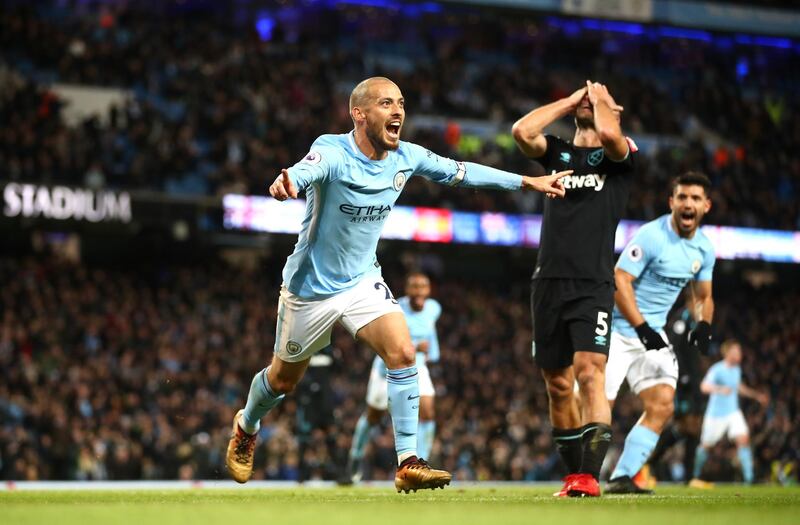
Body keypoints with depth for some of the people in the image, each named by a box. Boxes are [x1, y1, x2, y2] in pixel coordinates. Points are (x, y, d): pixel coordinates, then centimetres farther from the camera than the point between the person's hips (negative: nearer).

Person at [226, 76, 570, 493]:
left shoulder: (406, 158, -8)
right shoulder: (333, 152, -26)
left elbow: (461, 172, 7)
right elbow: (306, 170, -49)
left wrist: (528, 182, 10)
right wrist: (286, 183, -74)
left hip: (363, 281, 4)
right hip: (311, 286, -4)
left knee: (402, 353, -20)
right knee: (283, 380, 13)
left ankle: (408, 464, -16)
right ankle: (245, 428, 46)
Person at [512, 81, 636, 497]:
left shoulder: (619, 155, 7)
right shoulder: (557, 152, 17)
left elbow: (610, 134, -17)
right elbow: (522, 131, -2)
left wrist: (599, 97, 4)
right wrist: (569, 101, 9)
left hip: (593, 285, -5)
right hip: (548, 283, 5)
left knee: (589, 371, -19)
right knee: (557, 385, 7)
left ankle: (589, 475, -26)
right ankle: (574, 475, 17)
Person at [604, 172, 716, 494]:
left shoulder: (704, 249, 6)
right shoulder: (652, 236, -17)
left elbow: (703, 296, 20)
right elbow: (619, 280, -21)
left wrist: (703, 326, -1)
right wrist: (642, 328, -26)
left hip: (653, 334, 7)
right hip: (618, 331, -6)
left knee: (662, 406, -8)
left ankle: (621, 478, -3)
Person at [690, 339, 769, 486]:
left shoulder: (737, 369, 6)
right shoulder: (717, 369, -17)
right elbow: (704, 386, -31)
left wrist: (756, 395, 27)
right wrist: (719, 389, -48)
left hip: (733, 412, 5)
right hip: (716, 414, -5)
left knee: (743, 439, -16)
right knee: (706, 445, 8)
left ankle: (749, 478, -20)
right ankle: (696, 478, 28)